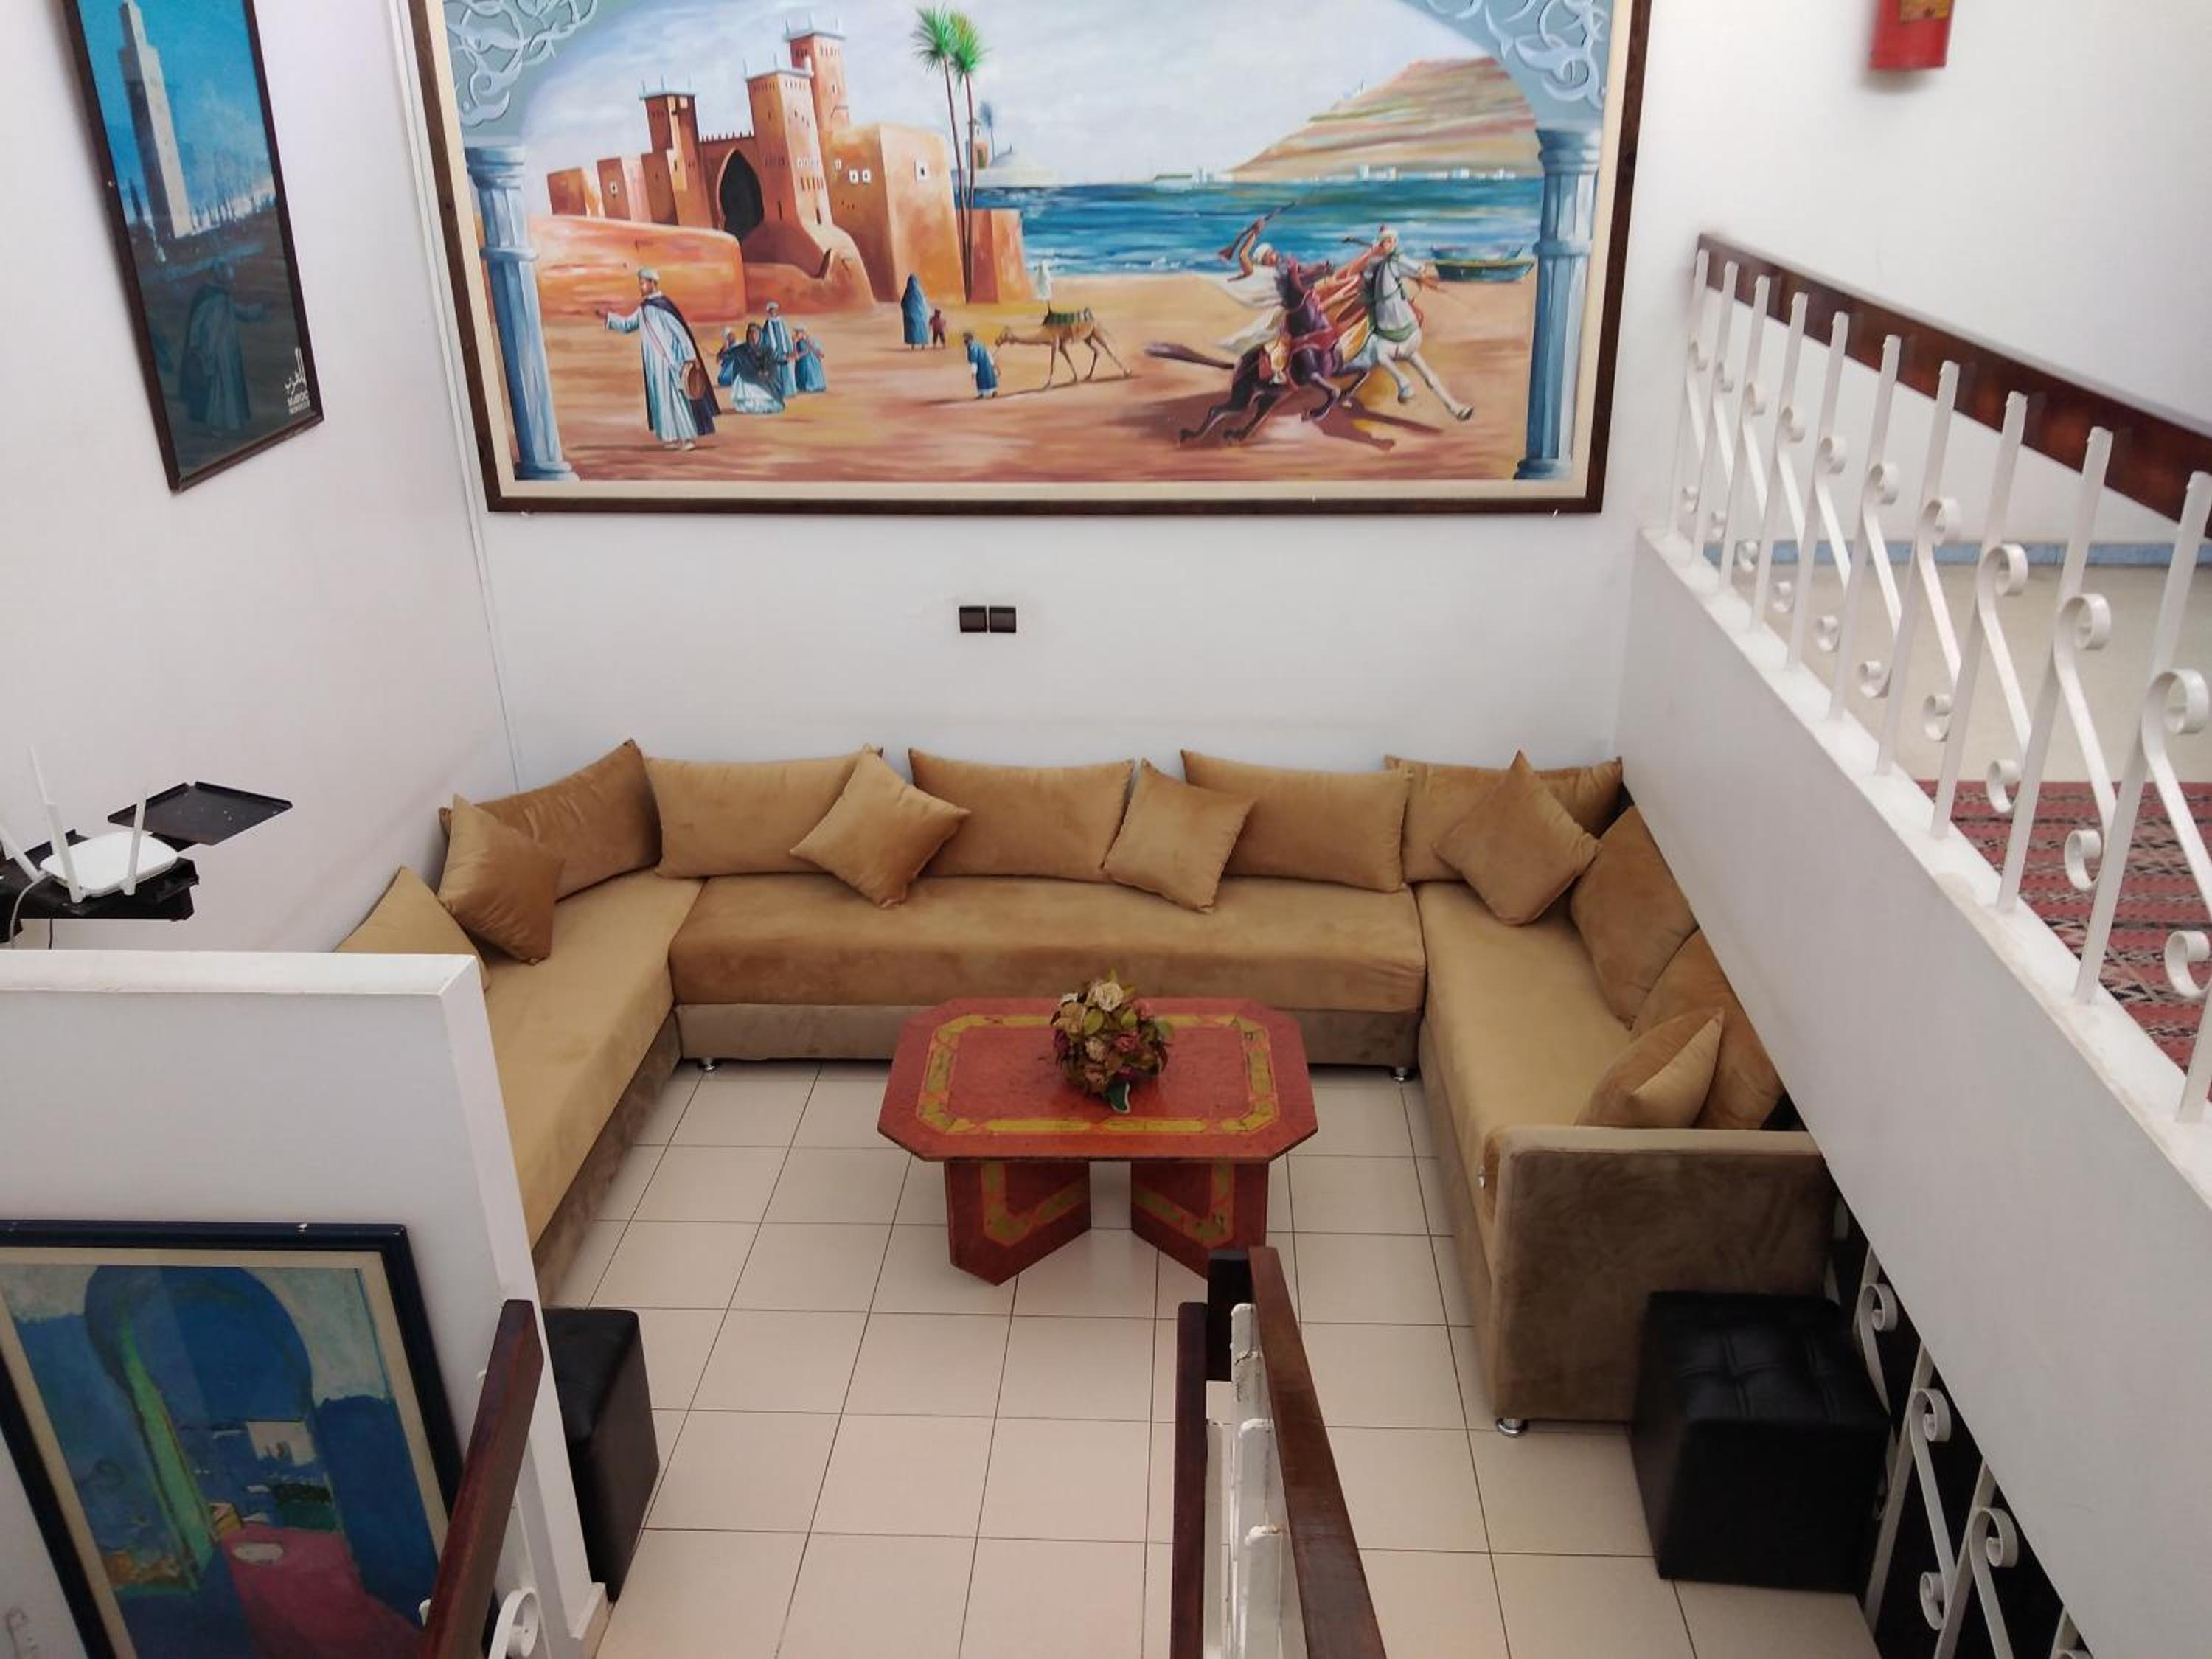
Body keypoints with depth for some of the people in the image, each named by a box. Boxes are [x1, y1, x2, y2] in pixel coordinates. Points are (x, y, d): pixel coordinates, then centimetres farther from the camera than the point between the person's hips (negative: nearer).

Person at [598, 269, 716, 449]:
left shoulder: (663, 305, -13)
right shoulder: (644, 308, 12)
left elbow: (680, 330, -15)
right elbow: (627, 325, 23)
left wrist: (690, 356, -17)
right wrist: (608, 316, 13)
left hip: (668, 359, -8)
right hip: (656, 362, 8)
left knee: (674, 397, -8)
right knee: (661, 398, 9)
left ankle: (689, 437, -4)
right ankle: (675, 437, 15)